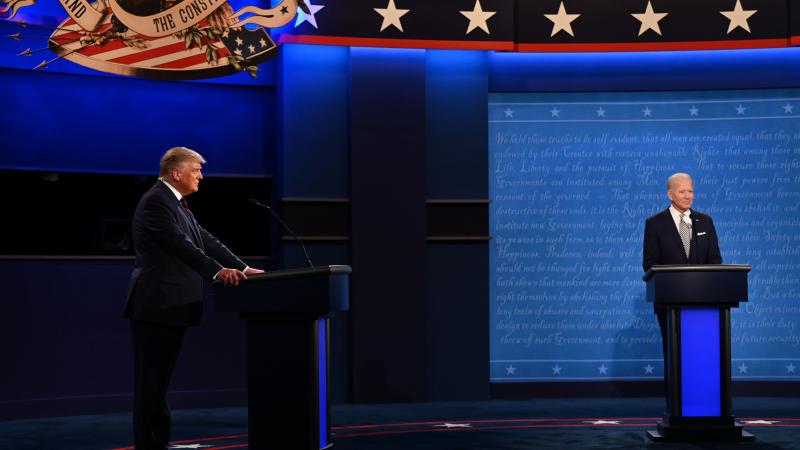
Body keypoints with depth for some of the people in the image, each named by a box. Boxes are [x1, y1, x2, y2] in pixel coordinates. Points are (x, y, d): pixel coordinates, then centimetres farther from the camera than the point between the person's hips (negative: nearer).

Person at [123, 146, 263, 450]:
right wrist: (217, 271, -30)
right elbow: (181, 244, -24)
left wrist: (242, 267, 10)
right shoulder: (156, 201, -13)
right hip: (156, 305, -10)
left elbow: (205, 240, 16)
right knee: (151, 382, -5)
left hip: (170, 305, 10)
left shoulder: (176, 203, 18)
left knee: (160, 381, 12)